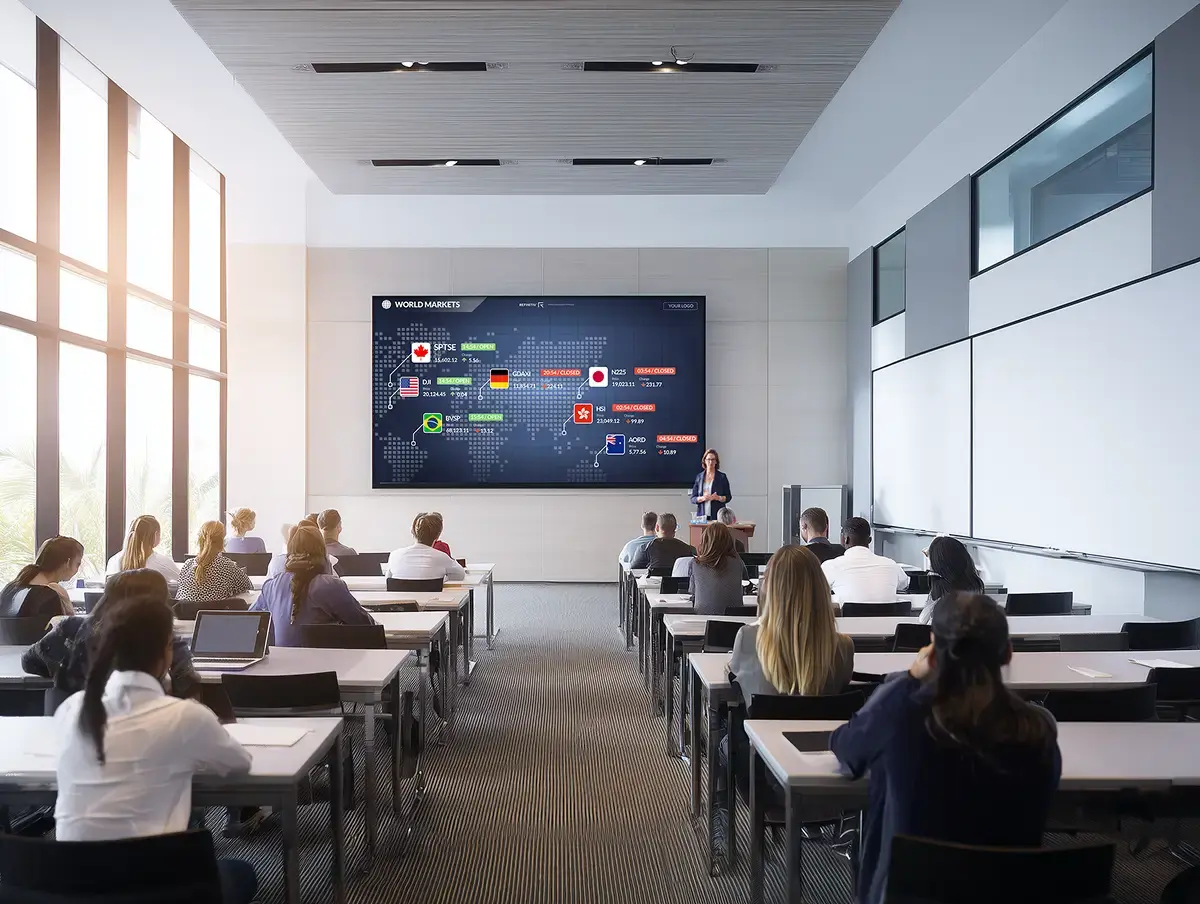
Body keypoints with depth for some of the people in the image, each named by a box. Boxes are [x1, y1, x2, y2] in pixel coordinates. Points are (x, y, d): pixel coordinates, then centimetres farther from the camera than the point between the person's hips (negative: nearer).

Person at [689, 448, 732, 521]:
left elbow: (728, 497, 6)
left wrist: (718, 498, -14)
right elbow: (692, 498, 8)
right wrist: (702, 498, -12)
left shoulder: (722, 476, 5)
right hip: (702, 515, 2)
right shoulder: (699, 477, 11)